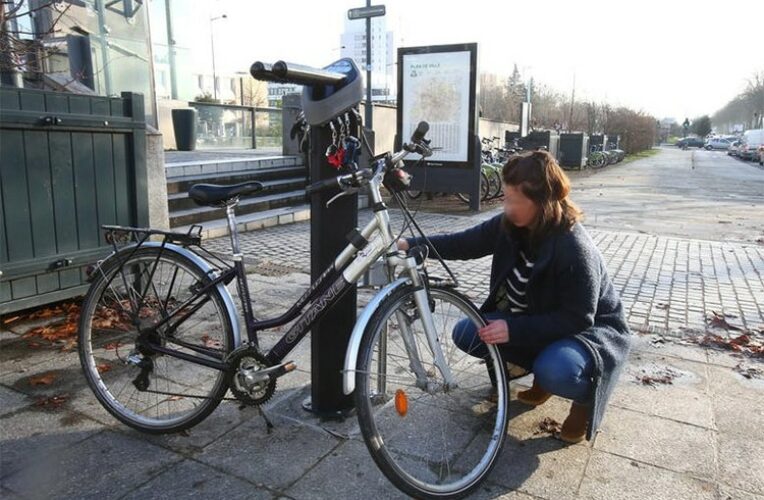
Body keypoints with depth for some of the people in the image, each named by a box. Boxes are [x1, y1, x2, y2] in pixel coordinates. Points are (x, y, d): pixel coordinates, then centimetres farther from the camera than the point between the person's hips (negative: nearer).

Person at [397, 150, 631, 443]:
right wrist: (411, 245, -15)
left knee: (555, 371, -37)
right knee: (466, 333, -7)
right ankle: (541, 369, 11)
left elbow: (578, 319, -27)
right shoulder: (509, 225, -12)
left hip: (590, 329, -7)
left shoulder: (574, 249, -30)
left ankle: (587, 399, 1)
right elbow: (464, 243, -5)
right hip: (536, 320, 7)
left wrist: (514, 329, -32)